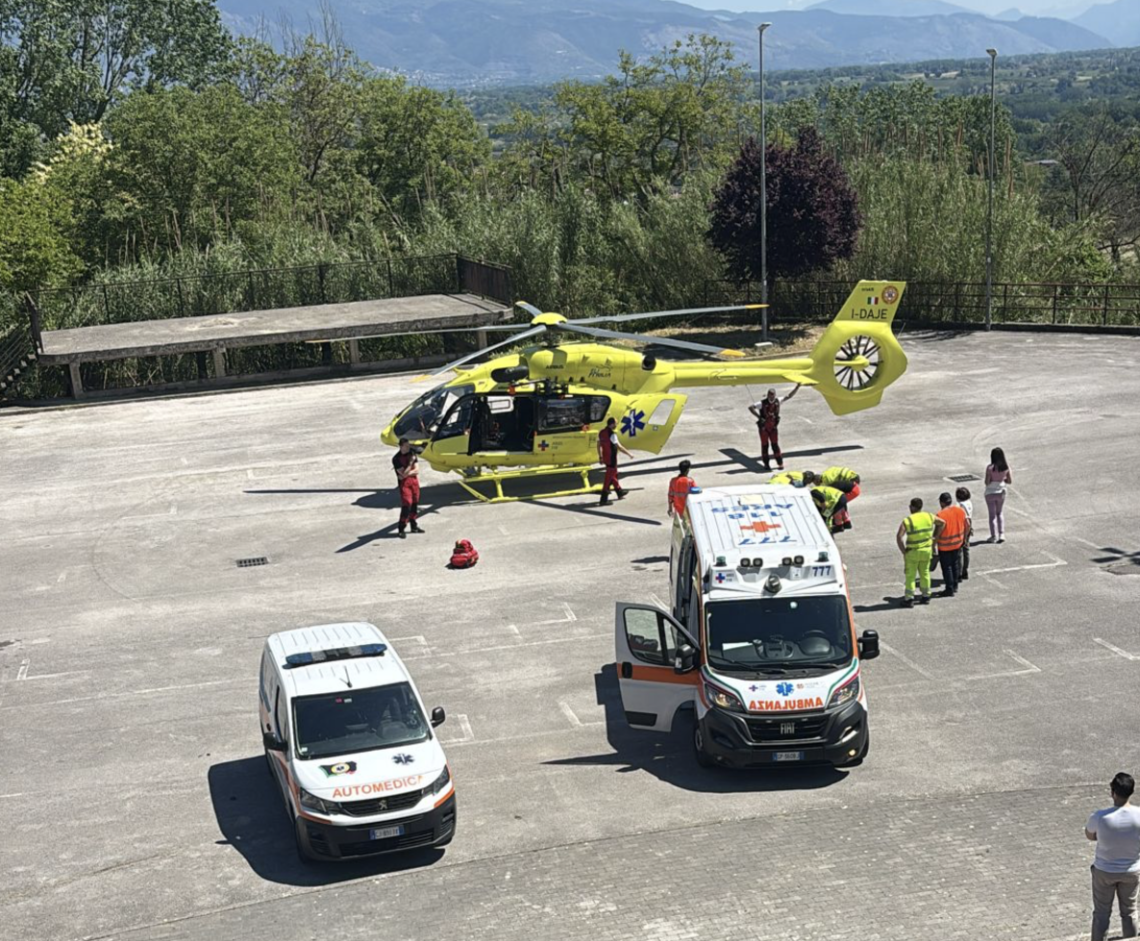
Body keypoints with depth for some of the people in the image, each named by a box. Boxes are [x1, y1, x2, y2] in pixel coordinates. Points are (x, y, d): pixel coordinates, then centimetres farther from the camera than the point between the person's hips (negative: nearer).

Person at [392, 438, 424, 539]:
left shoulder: (412, 454, 2)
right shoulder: (396, 459, -14)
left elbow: (416, 470, -2)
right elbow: (404, 474, -19)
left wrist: (408, 473, -16)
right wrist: (410, 462, -21)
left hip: (414, 480, 6)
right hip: (404, 482, -6)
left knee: (414, 504, 11)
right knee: (406, 505, -13)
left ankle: (414, 526, 25)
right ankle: (401, 529, -7)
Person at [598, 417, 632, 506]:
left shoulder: (602, 433, 5)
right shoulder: (612, 434, -22)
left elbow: (599, 445, 13)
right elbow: (619, 447, -23)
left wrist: (600, 456, 23)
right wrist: (629, 454, -14)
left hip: (605, 458, 9)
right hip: (611, 459, -9)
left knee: (613, 475, 25)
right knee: (608, 479, -4)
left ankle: (620, 493, 41)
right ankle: (603, 500, -3)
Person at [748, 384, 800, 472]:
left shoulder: (778, 401, -6)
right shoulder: (762, 403, -19)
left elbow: (789, 396, 3)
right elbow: (750, 407, -22)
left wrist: (797, 387, -2)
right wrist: (759, 417, -21)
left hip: (773, 427, 2)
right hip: (764, 427, -2)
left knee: (775, 445, 3)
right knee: (765, 445, 4)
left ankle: (780, 463, 10)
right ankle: (766, 464, 15)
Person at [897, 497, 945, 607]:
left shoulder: (907, 521, -17)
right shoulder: (929, 517, -2)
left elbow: (899, 536, -24)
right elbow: (941, 523, 15)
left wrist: (903, 551, -14)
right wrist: (934, 537, 17)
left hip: (913, 552, -5)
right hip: (927, 549, 5)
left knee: (910, 575, 4)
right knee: (925, 573, 19)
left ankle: (909, 599, 4)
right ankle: (926, 596, 27)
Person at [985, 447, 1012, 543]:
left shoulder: (990, 468, -22)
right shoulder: (1006, 466, -10)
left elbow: (987, 482, -20)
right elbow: (1010, 481, -4)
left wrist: (992, 480, 1)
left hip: (990, 493, -3)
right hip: (1001, 492, 3)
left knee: (992, 515, 12)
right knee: (1000, 513, 23)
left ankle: (994, 536, 16)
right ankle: (1002, 534, 13)